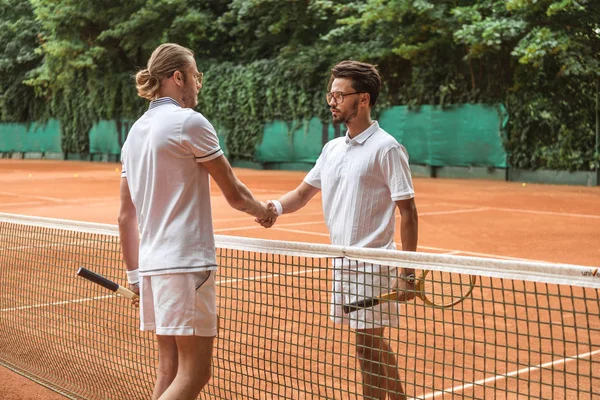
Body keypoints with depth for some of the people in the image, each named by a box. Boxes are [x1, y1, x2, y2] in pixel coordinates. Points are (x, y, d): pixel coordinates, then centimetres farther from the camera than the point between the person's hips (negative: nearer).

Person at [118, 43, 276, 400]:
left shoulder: (136, 131, 14)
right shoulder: (190, 121, -8)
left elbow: (126, 216, 16)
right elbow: (234, 194, -3)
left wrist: (134, 274, 21)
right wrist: (264, 211, 16)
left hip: (152, 263, 8)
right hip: (187, 262, -8)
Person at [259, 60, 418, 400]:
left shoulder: (386, 148, -11)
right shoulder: (332, 149, 11)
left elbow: (408, 212, -12)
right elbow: (303, 193, 16)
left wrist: (408, 273, -16)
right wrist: (277, 206, -8)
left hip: (372, 263, -7)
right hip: (342, 260, 7)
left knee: (368, 347, -3)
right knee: (375, 345, 15)